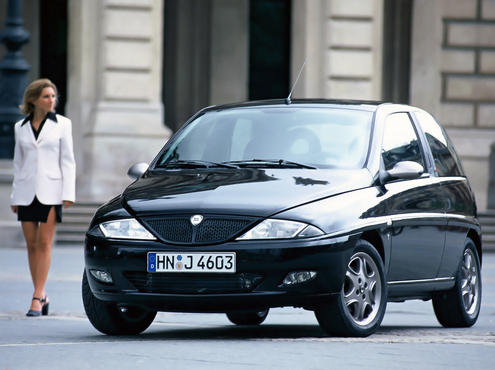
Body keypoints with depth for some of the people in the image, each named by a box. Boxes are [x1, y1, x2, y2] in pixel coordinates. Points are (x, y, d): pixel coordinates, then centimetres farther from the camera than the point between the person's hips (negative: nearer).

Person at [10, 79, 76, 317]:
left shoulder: (62, 124, 3)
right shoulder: (21, 127, 10)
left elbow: (67, 161, 2)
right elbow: (18, 162, 14)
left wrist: (68, 193, -7)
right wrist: (14, 197, 11)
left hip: (51, 190, -3)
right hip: (27, 190, 3)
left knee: (44, 243, -7)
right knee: (32, 244, 3)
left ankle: (37, 298, -8)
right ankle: (42, 294, 14)